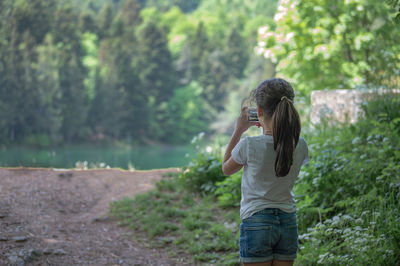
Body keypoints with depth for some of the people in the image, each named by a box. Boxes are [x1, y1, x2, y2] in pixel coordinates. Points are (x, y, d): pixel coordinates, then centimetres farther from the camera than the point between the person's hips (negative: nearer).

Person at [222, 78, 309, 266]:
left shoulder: (249, 145, -16)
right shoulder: (300, 145, -4)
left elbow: (226, 169, 5)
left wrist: (238, 131, 6)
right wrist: (273, 129, 16)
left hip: (257, 224, -4)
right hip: (288, 222, 4)